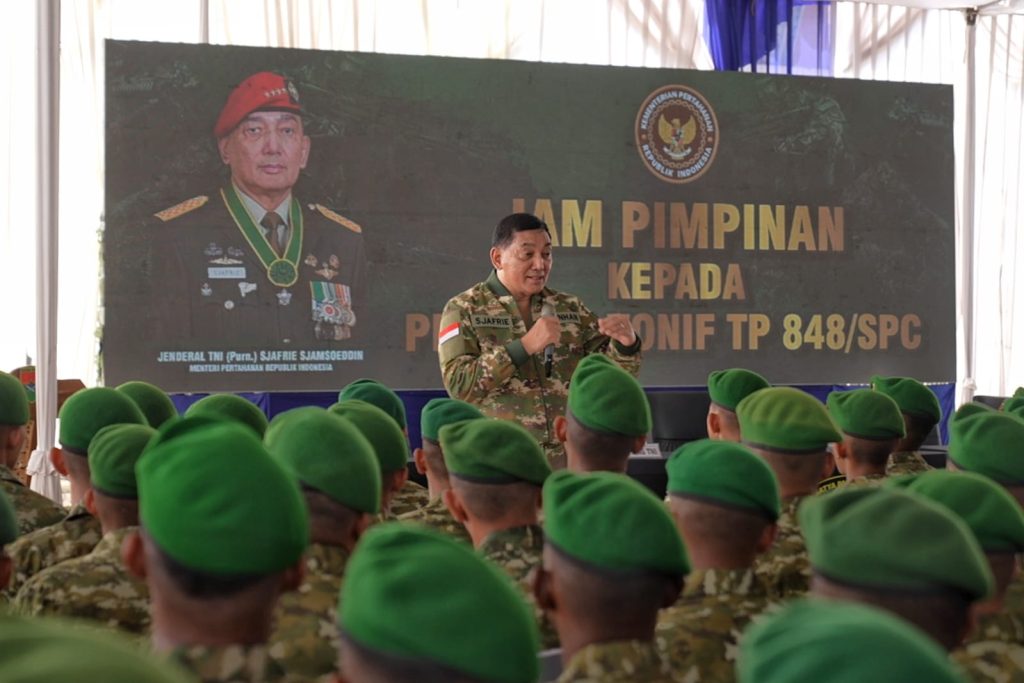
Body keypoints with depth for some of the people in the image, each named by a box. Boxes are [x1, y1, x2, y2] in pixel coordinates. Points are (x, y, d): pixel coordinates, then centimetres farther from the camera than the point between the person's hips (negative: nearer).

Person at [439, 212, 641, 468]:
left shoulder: (570, 309, 9)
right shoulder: (464, 309, 0)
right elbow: (459, 385, -13)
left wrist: (625, 344, -14)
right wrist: (525, 346, -20)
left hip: (569, 462, 3)